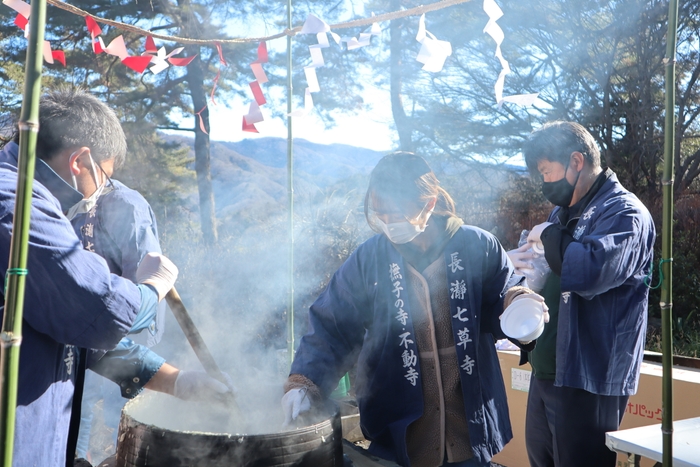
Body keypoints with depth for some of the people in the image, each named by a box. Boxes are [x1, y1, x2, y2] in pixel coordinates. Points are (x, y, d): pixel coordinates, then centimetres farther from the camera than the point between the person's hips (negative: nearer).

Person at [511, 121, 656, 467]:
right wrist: (515, 260, 5)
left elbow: (587, 271, -34)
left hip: (587, 379, -9)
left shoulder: (623, 213, -13)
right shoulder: (564, 211, 15)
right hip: (546, 370, 9)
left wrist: (549, 235, -17)